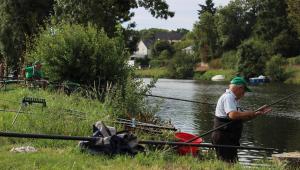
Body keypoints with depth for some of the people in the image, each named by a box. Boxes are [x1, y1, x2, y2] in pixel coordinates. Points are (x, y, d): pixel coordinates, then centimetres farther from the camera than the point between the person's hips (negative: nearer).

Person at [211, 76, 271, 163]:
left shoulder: (233, 98, 21)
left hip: (230, 138, 11)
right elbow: (233, 115, -29)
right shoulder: (228, 97, -13)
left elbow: (241, 117, 25)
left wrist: (257, 113, 18)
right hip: (224, 138, -11)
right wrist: (250, 113, -16)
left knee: (233, 162, 11)